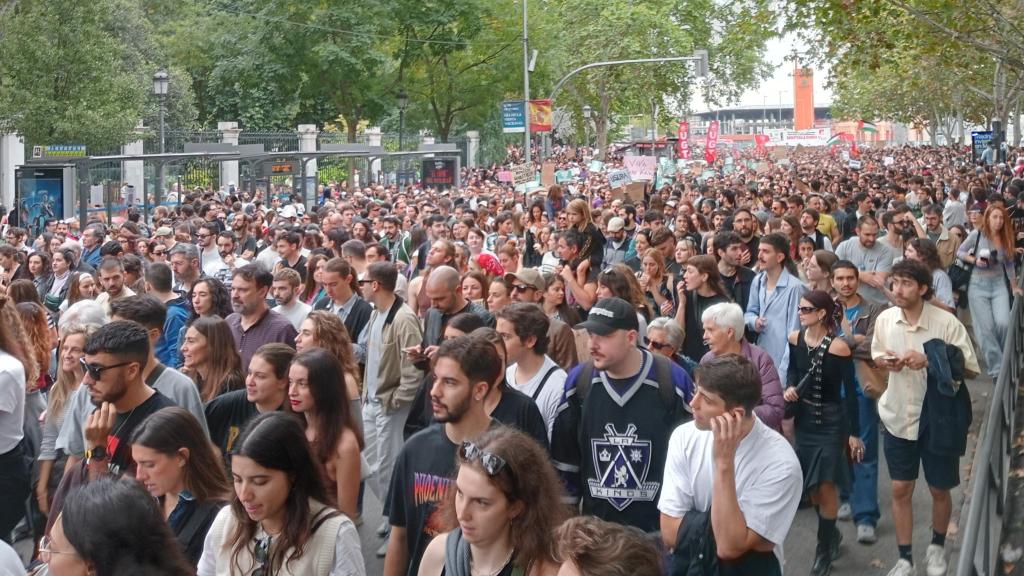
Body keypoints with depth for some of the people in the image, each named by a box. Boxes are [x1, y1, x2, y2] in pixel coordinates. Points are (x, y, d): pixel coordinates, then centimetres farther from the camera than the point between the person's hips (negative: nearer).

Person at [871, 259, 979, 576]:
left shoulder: (946, 322, -18)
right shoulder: (885, 319, -6)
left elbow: (970, 368, -13)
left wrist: (929, 361, -26)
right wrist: (884, 360, -13)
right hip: (898, 418, 3)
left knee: (939, 490, 13)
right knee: (900, 490, 9)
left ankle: (937, 546, 39)